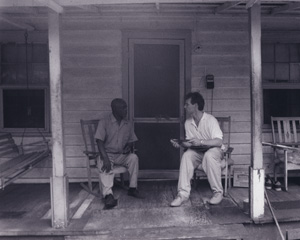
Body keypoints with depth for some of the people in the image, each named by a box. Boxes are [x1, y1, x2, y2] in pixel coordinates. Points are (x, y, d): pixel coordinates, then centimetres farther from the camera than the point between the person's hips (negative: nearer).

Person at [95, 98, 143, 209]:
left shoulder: (128, 124, 8)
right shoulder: (104, 122, -7)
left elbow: (131, 140, 15)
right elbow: (99, 141, -14)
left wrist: (129, 146, -11)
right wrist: (106, 159, -27)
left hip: (122, 155, 4)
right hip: (107, 154, -3)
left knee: (134, 157, -25)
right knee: (104, 166, -34)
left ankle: (132, 188, -15)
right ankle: (108, 194, -45)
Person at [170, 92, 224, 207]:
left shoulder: (210, 120, -19)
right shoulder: (188, 122, 0)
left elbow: (219, 142, -28)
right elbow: (189, 143, 4)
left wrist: (201, 141, -41)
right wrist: (180, 144, -18)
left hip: (214, 149, -5)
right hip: (198, 151, 5)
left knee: (209, 156, -38)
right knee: (186, 156, -26)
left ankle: (218, 192, -22)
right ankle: (183, 193, -24)